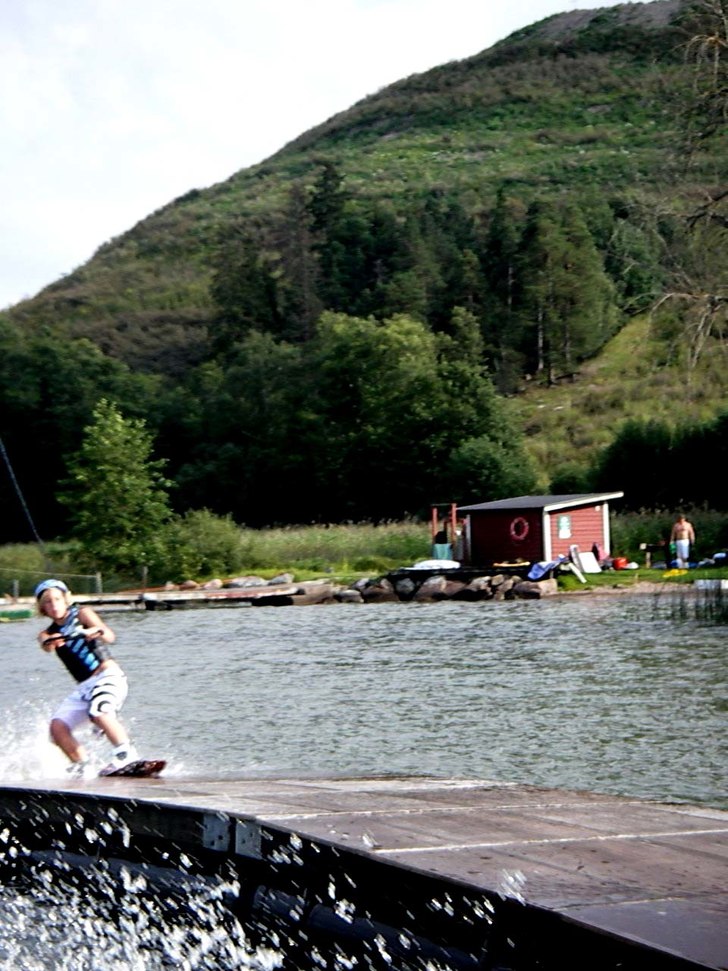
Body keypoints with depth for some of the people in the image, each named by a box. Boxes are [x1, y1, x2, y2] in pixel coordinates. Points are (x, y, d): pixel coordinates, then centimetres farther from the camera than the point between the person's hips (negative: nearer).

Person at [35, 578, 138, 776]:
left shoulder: (82, 614, 3)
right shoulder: (48, 633, 13)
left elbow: (110, 637, -13)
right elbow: (47, 646, -14)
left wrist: (96, 631, -37)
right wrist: (50, 642, -39)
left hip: (108, 676, -5)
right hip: (83, 686, 5)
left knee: (100, 713, -33)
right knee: (58, 727, -11)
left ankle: (126, 756, -28)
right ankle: (81, 767, 3)